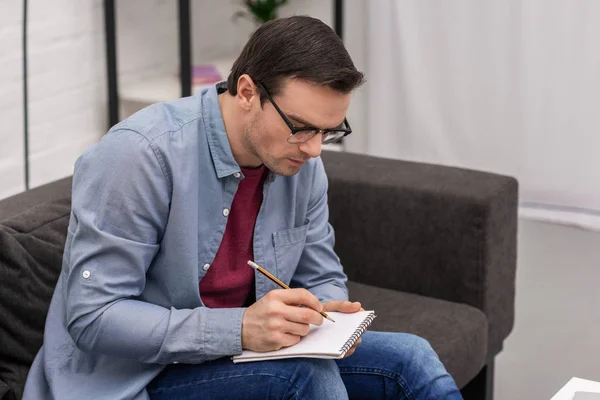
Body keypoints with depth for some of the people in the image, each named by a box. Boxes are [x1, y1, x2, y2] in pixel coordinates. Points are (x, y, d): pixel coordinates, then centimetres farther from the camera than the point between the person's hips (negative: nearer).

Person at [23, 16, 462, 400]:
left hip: (234, 352, 6)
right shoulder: (140, 154, -24)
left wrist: (329, 314, -15)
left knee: (406, 357, -10)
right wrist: (238, 329, -34)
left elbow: (322, 278, 11)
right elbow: (92, 316, -25)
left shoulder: (301, 161, -3)